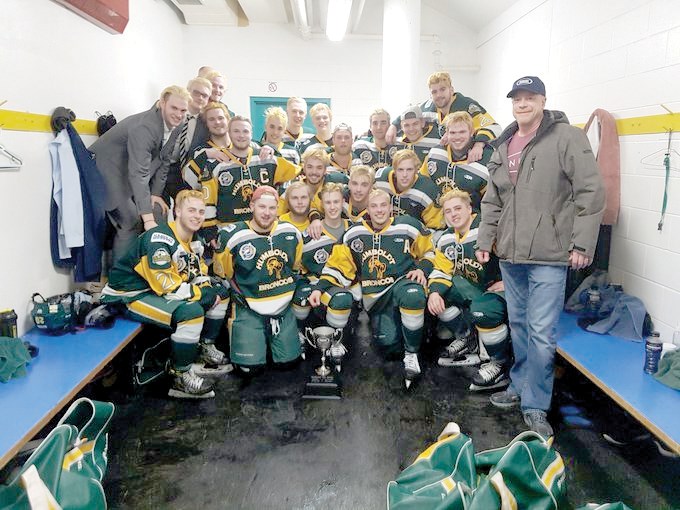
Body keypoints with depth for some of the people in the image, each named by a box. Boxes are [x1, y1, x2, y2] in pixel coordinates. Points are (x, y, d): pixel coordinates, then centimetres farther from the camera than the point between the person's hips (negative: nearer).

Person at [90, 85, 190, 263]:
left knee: (158, 213, 2)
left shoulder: (174, 126, -5)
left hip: (132, 175, 8)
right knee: (132, 223, -15)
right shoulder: (144, 127, -31)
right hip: (109, 171, -8)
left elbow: (164, 161, 5)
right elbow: (138, 174, -37)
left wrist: (156, 194, -4)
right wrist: (147, 219, -41)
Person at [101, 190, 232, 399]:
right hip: (129, 295, -9)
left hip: (161, 292, 9)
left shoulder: (193, 239, 5)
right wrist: (205, 294, -19)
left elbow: (199, 274, 13)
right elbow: (166, 286, -28)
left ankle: (205, 350, 15)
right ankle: (181, 377, -16)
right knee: (191, 311, -33)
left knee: (221, 292, 6)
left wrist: (212, 289, -9)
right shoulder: (160, 239, -24)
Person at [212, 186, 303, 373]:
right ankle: (235, 328, 19)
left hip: (283, 306, 4)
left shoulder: (291, 233, -2)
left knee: (288, 359, 3)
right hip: (249, 307, -3)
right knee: (250, 365, -10)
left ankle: (269, 333, 31)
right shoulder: (232, 236, -13)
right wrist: (239, 298, -1)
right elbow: (221, 275, -1)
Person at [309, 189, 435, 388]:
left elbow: (430, 252, 9)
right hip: (375, 296, 2)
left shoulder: (408, 226, -2)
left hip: (403, 282, -2)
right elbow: (338, 265, 5)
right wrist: (320, 288, -6)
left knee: (412, 296, -40)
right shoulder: (354, 234, 3)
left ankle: (411, 354, -17)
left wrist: (422, 269, -9)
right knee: (388, 344, -20)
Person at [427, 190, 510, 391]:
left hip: (502, 287, -8)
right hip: (475, 289, 8)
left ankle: (500, 364, -10)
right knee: (439, 291, -6)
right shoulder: (447, 239, 4)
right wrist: (434, 291, -13)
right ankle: (469, 339, 12)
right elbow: (441, 271, 6)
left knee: (482, 309, -36)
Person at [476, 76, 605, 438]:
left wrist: (582, 243, -14)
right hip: (510, 253, 6)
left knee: (541, 332, -4)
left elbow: (590, 192, -10)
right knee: (518, 325, 16)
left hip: (549, 254, -6)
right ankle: (521, 387, 33)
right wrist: (485, 240, 12)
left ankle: (535, 406, 11)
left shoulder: (566, 137, -6)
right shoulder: (503, 146, 14)